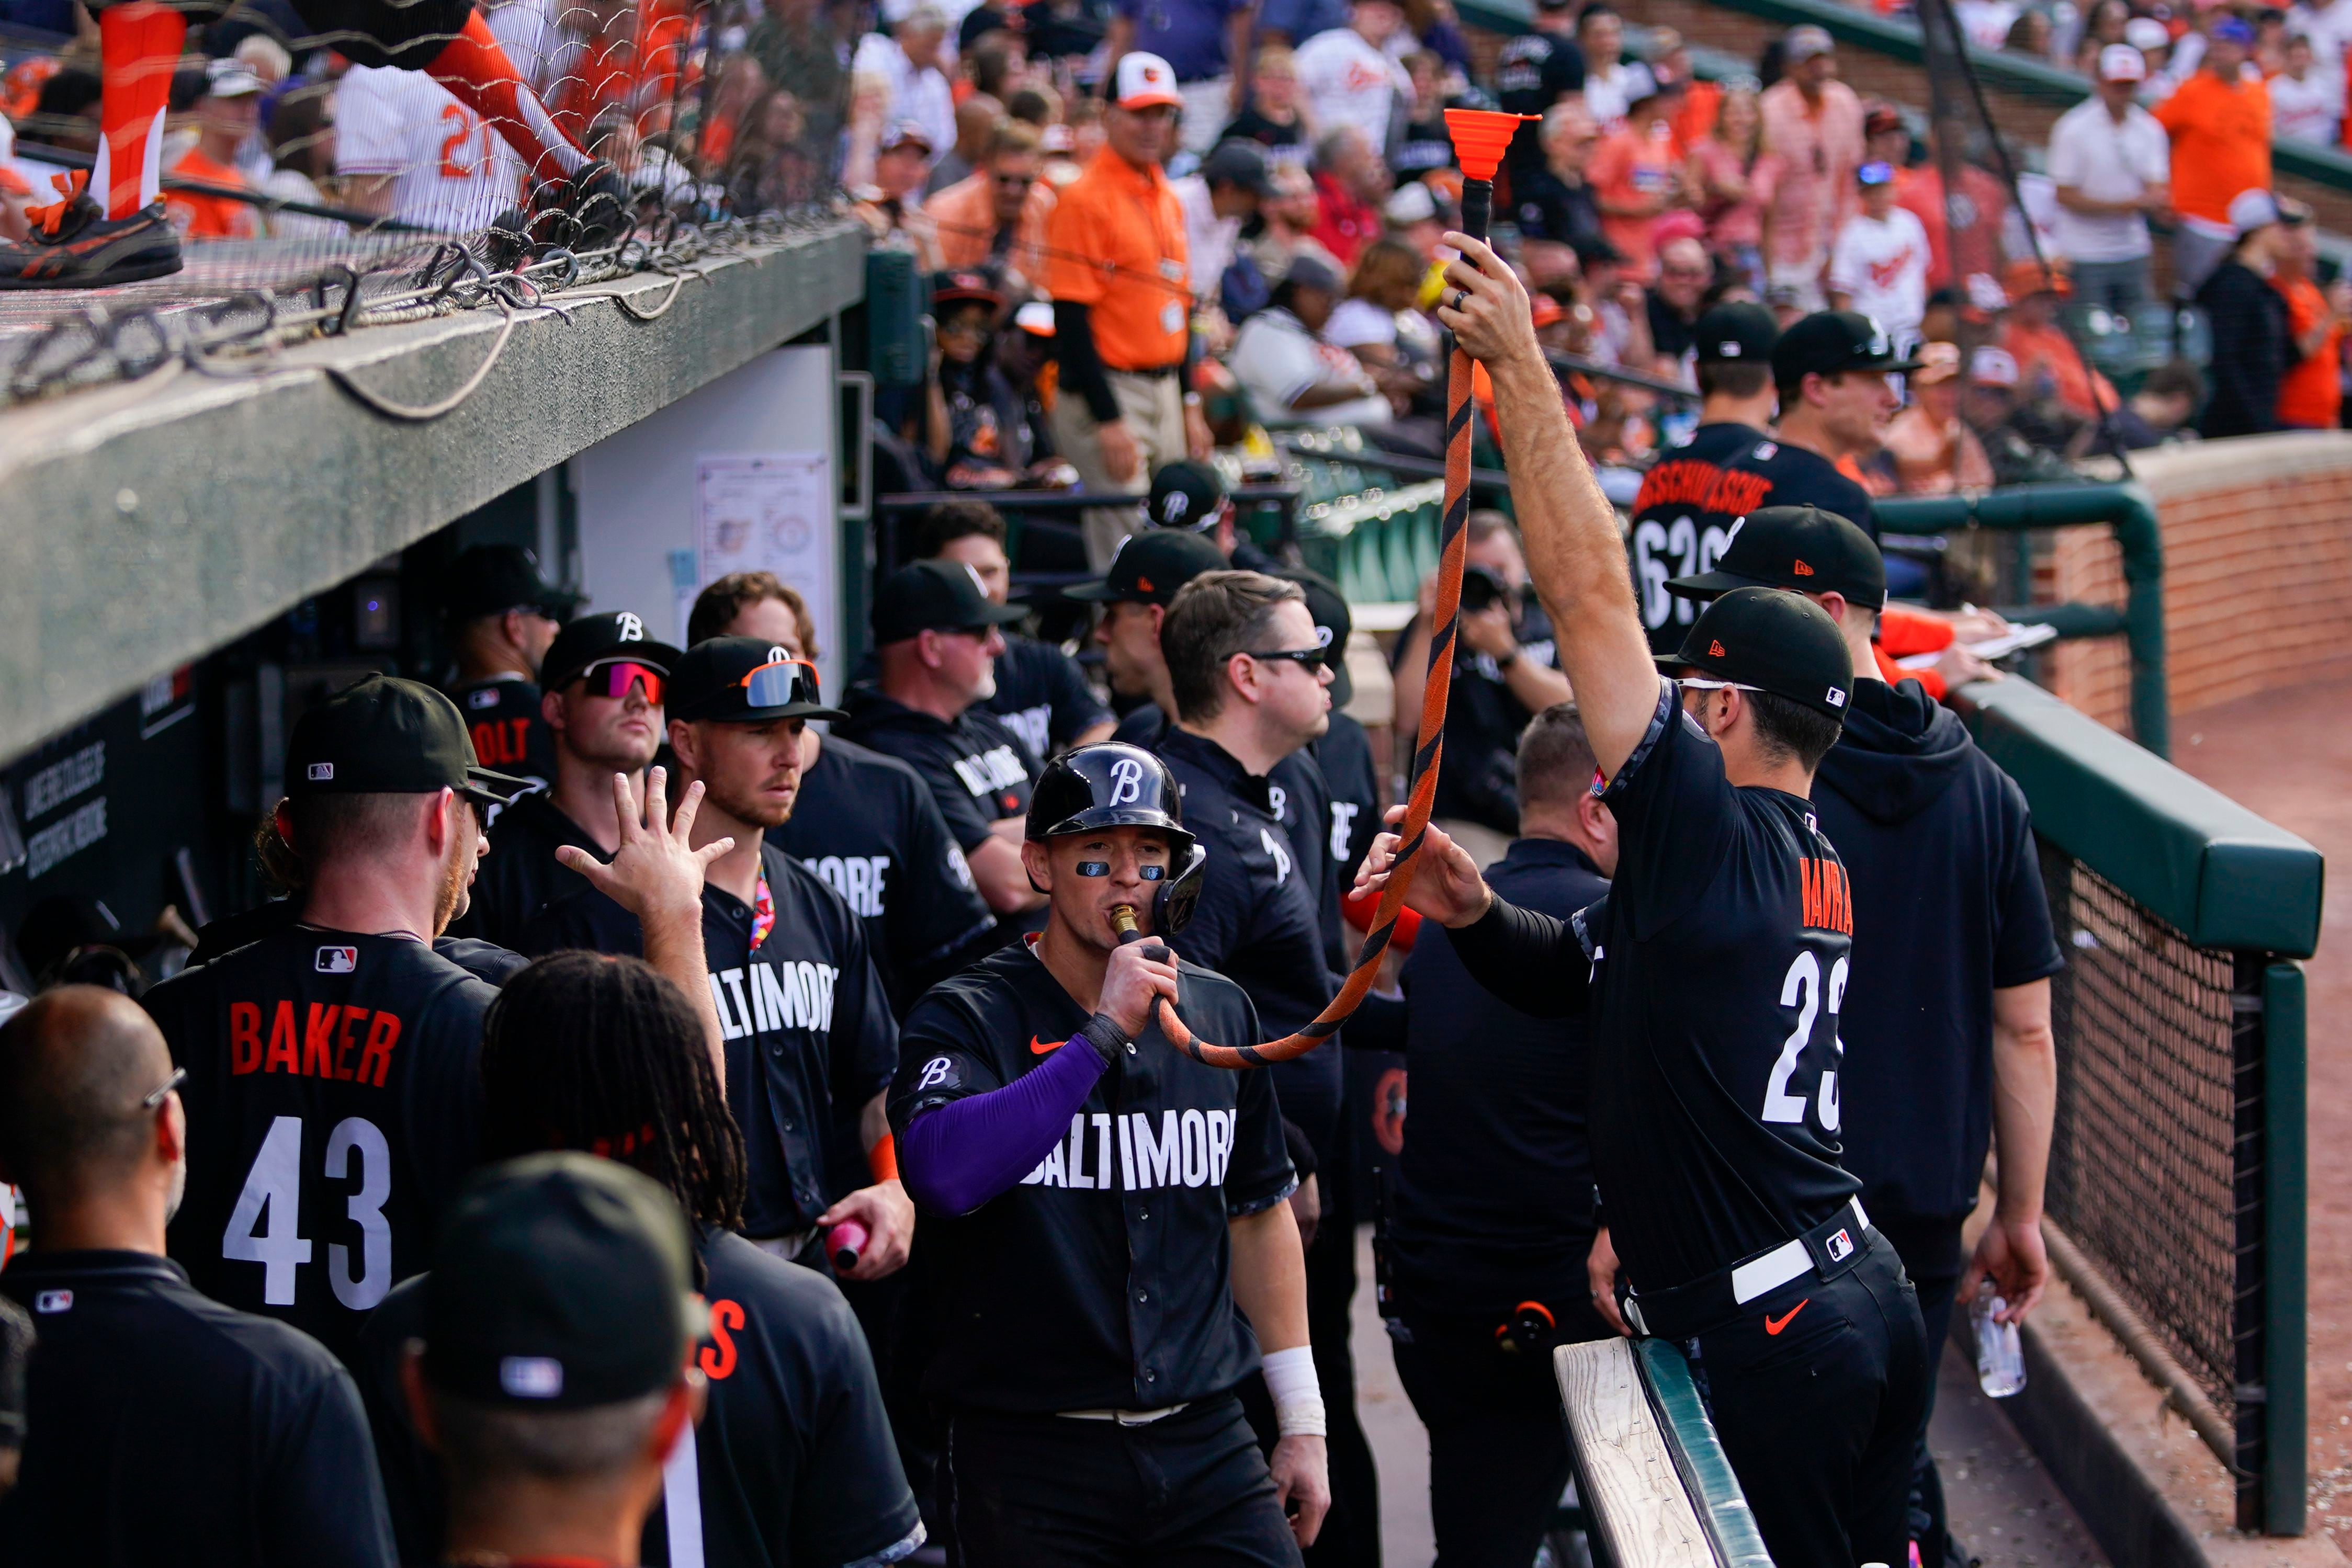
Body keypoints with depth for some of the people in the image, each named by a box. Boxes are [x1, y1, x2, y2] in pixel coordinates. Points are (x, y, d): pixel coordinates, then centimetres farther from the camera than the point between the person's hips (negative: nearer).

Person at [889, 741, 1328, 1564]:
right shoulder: (969, 1017, -6)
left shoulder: (1220, 1011, 11)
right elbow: (944, 1175, -26)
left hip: (1204, 1442, 4)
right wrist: (1104, 1033, -23)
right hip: (1030, 1458, -4)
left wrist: (1303, 1421, 17)